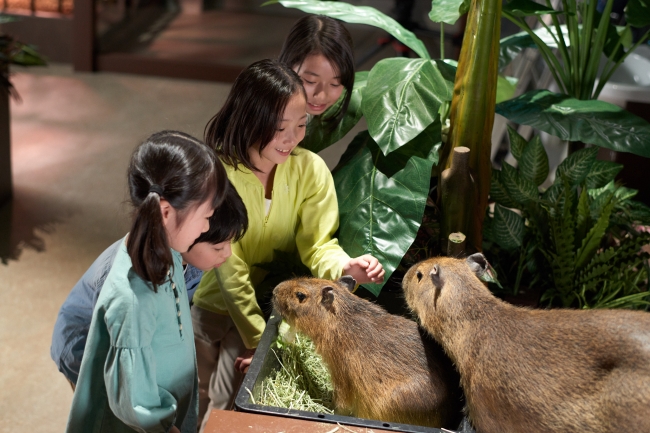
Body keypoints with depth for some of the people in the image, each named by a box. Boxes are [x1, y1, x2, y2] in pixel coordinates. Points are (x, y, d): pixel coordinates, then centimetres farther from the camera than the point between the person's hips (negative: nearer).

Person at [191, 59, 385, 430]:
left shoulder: (311, 169, -14)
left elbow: (318, 245, -12)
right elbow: (230, 268, -22)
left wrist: (345, 266, -36)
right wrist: (259, 339, -24)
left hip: (280, 300, 1)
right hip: (219, 299, -1)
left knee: (228, 398, -7)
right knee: (195, 396, 1)